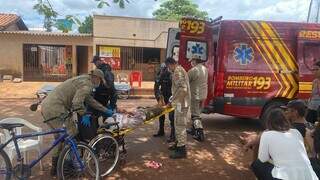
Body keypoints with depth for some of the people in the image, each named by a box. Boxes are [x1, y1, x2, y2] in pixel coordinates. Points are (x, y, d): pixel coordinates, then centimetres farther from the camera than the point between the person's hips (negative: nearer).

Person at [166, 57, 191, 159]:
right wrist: (173, 99, 17)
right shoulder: (180, 70, 16)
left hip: (181, 103, -11)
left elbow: (182, 88, -27)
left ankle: (182, 150, 3)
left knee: (180, 126, -5)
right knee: (178, 125, 19)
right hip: (182, 102, 11)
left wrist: (172, 100, -20)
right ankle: (179, 144, 33)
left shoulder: (177, 71, -16)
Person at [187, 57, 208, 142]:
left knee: (195, 115, -1)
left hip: (195, 95, -8)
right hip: (203, 94, 8)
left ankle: (200, 134, -2)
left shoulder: (193, 70, -19)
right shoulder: (205, 69, 7)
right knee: (197, 112, 20)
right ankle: (193, 129, 31)